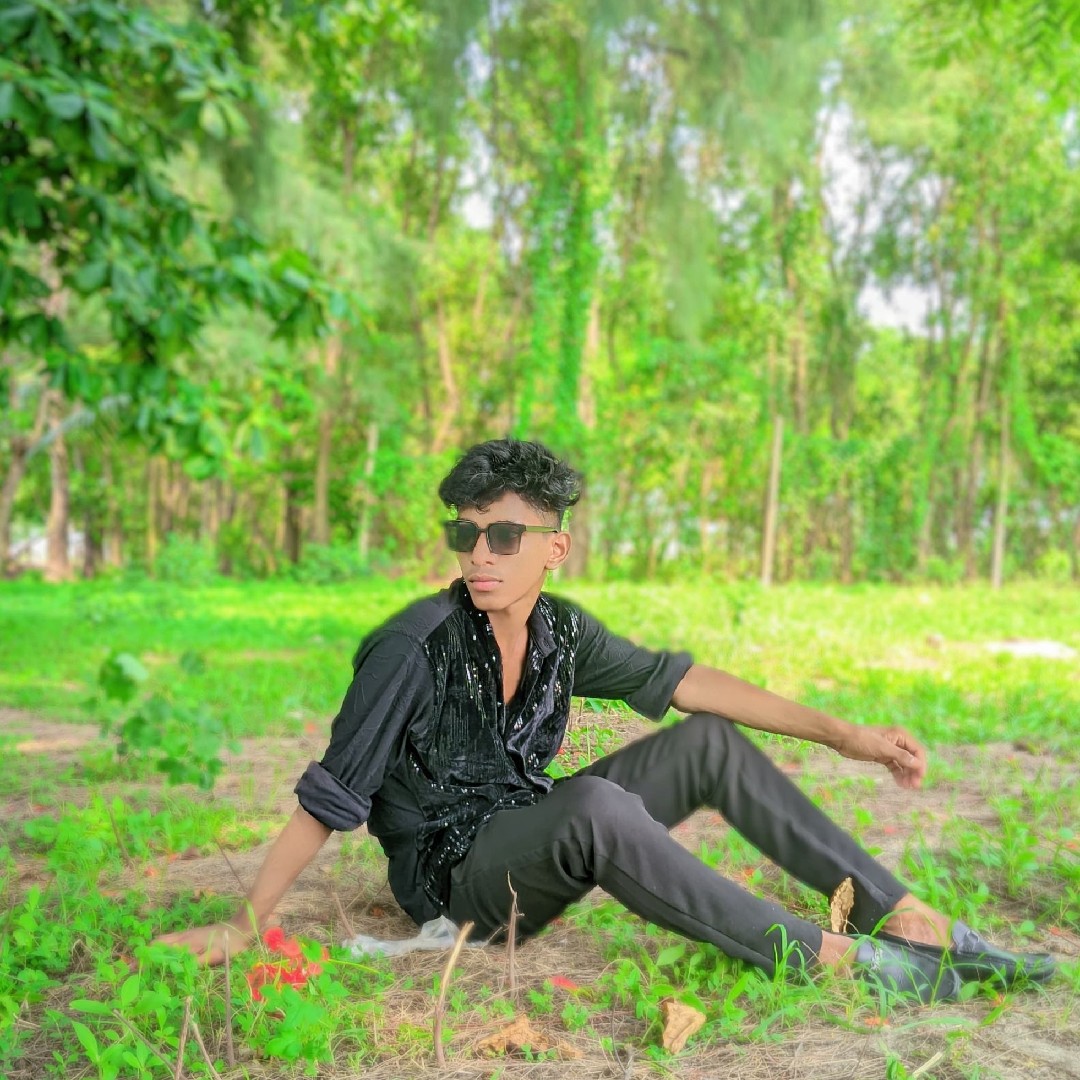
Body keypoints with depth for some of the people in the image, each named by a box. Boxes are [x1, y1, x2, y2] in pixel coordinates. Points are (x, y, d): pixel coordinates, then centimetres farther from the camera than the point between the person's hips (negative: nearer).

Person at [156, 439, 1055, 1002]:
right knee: (594, 802, -37)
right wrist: (243, 926, -21)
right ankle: (830, 959, -30)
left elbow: (684, 682, 1)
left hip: (532, 845, 7)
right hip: (451, 878, -7)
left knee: (709, 742, -5)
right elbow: (329, 797, -19)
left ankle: (910, 920, -8)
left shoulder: (559, 631, -3)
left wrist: (843, 735, 0)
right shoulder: (415, 648, -22)